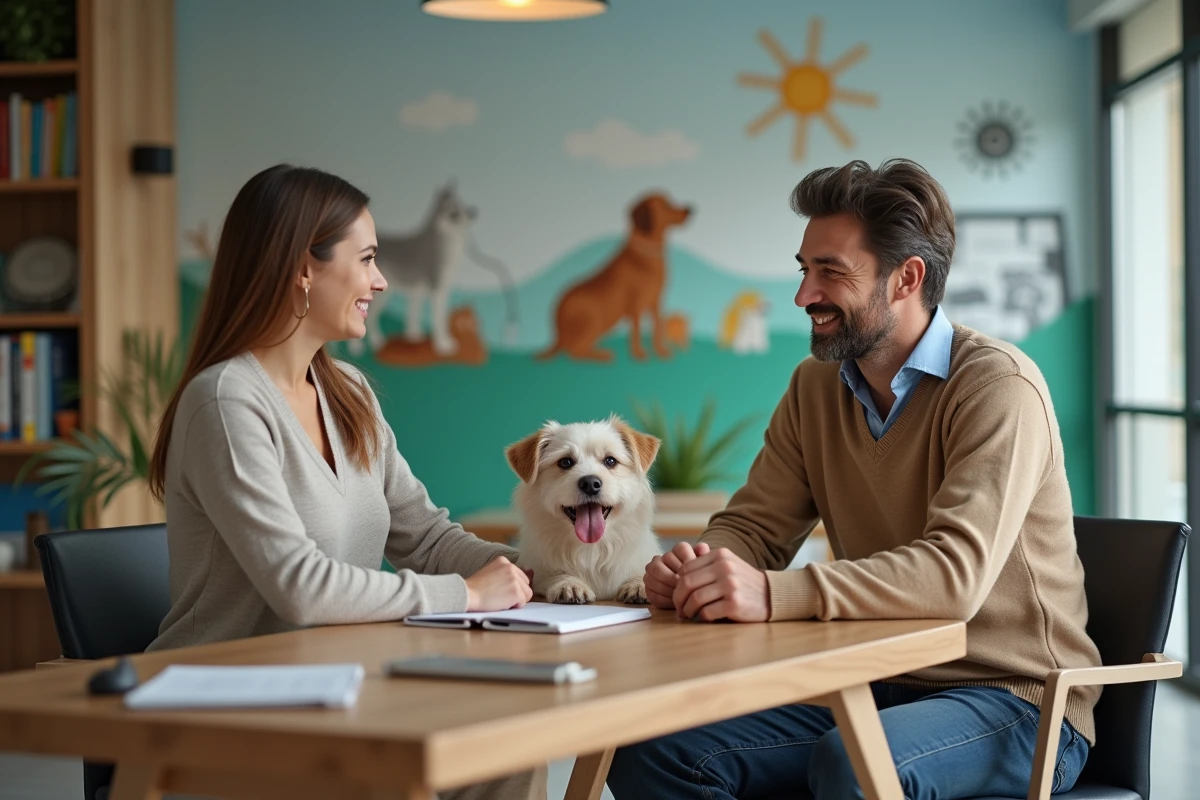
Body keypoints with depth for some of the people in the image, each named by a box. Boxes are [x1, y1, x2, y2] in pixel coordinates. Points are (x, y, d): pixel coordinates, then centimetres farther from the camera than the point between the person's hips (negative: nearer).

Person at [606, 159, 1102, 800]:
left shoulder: (997, 385, -15)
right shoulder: (815, 387, 9)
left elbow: (957, 572, -28)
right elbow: (754, 526, 8)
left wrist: (773, 593, -38)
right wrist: (698, 569, -17)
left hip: (1014, 702, -6)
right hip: (876, 688, 6)